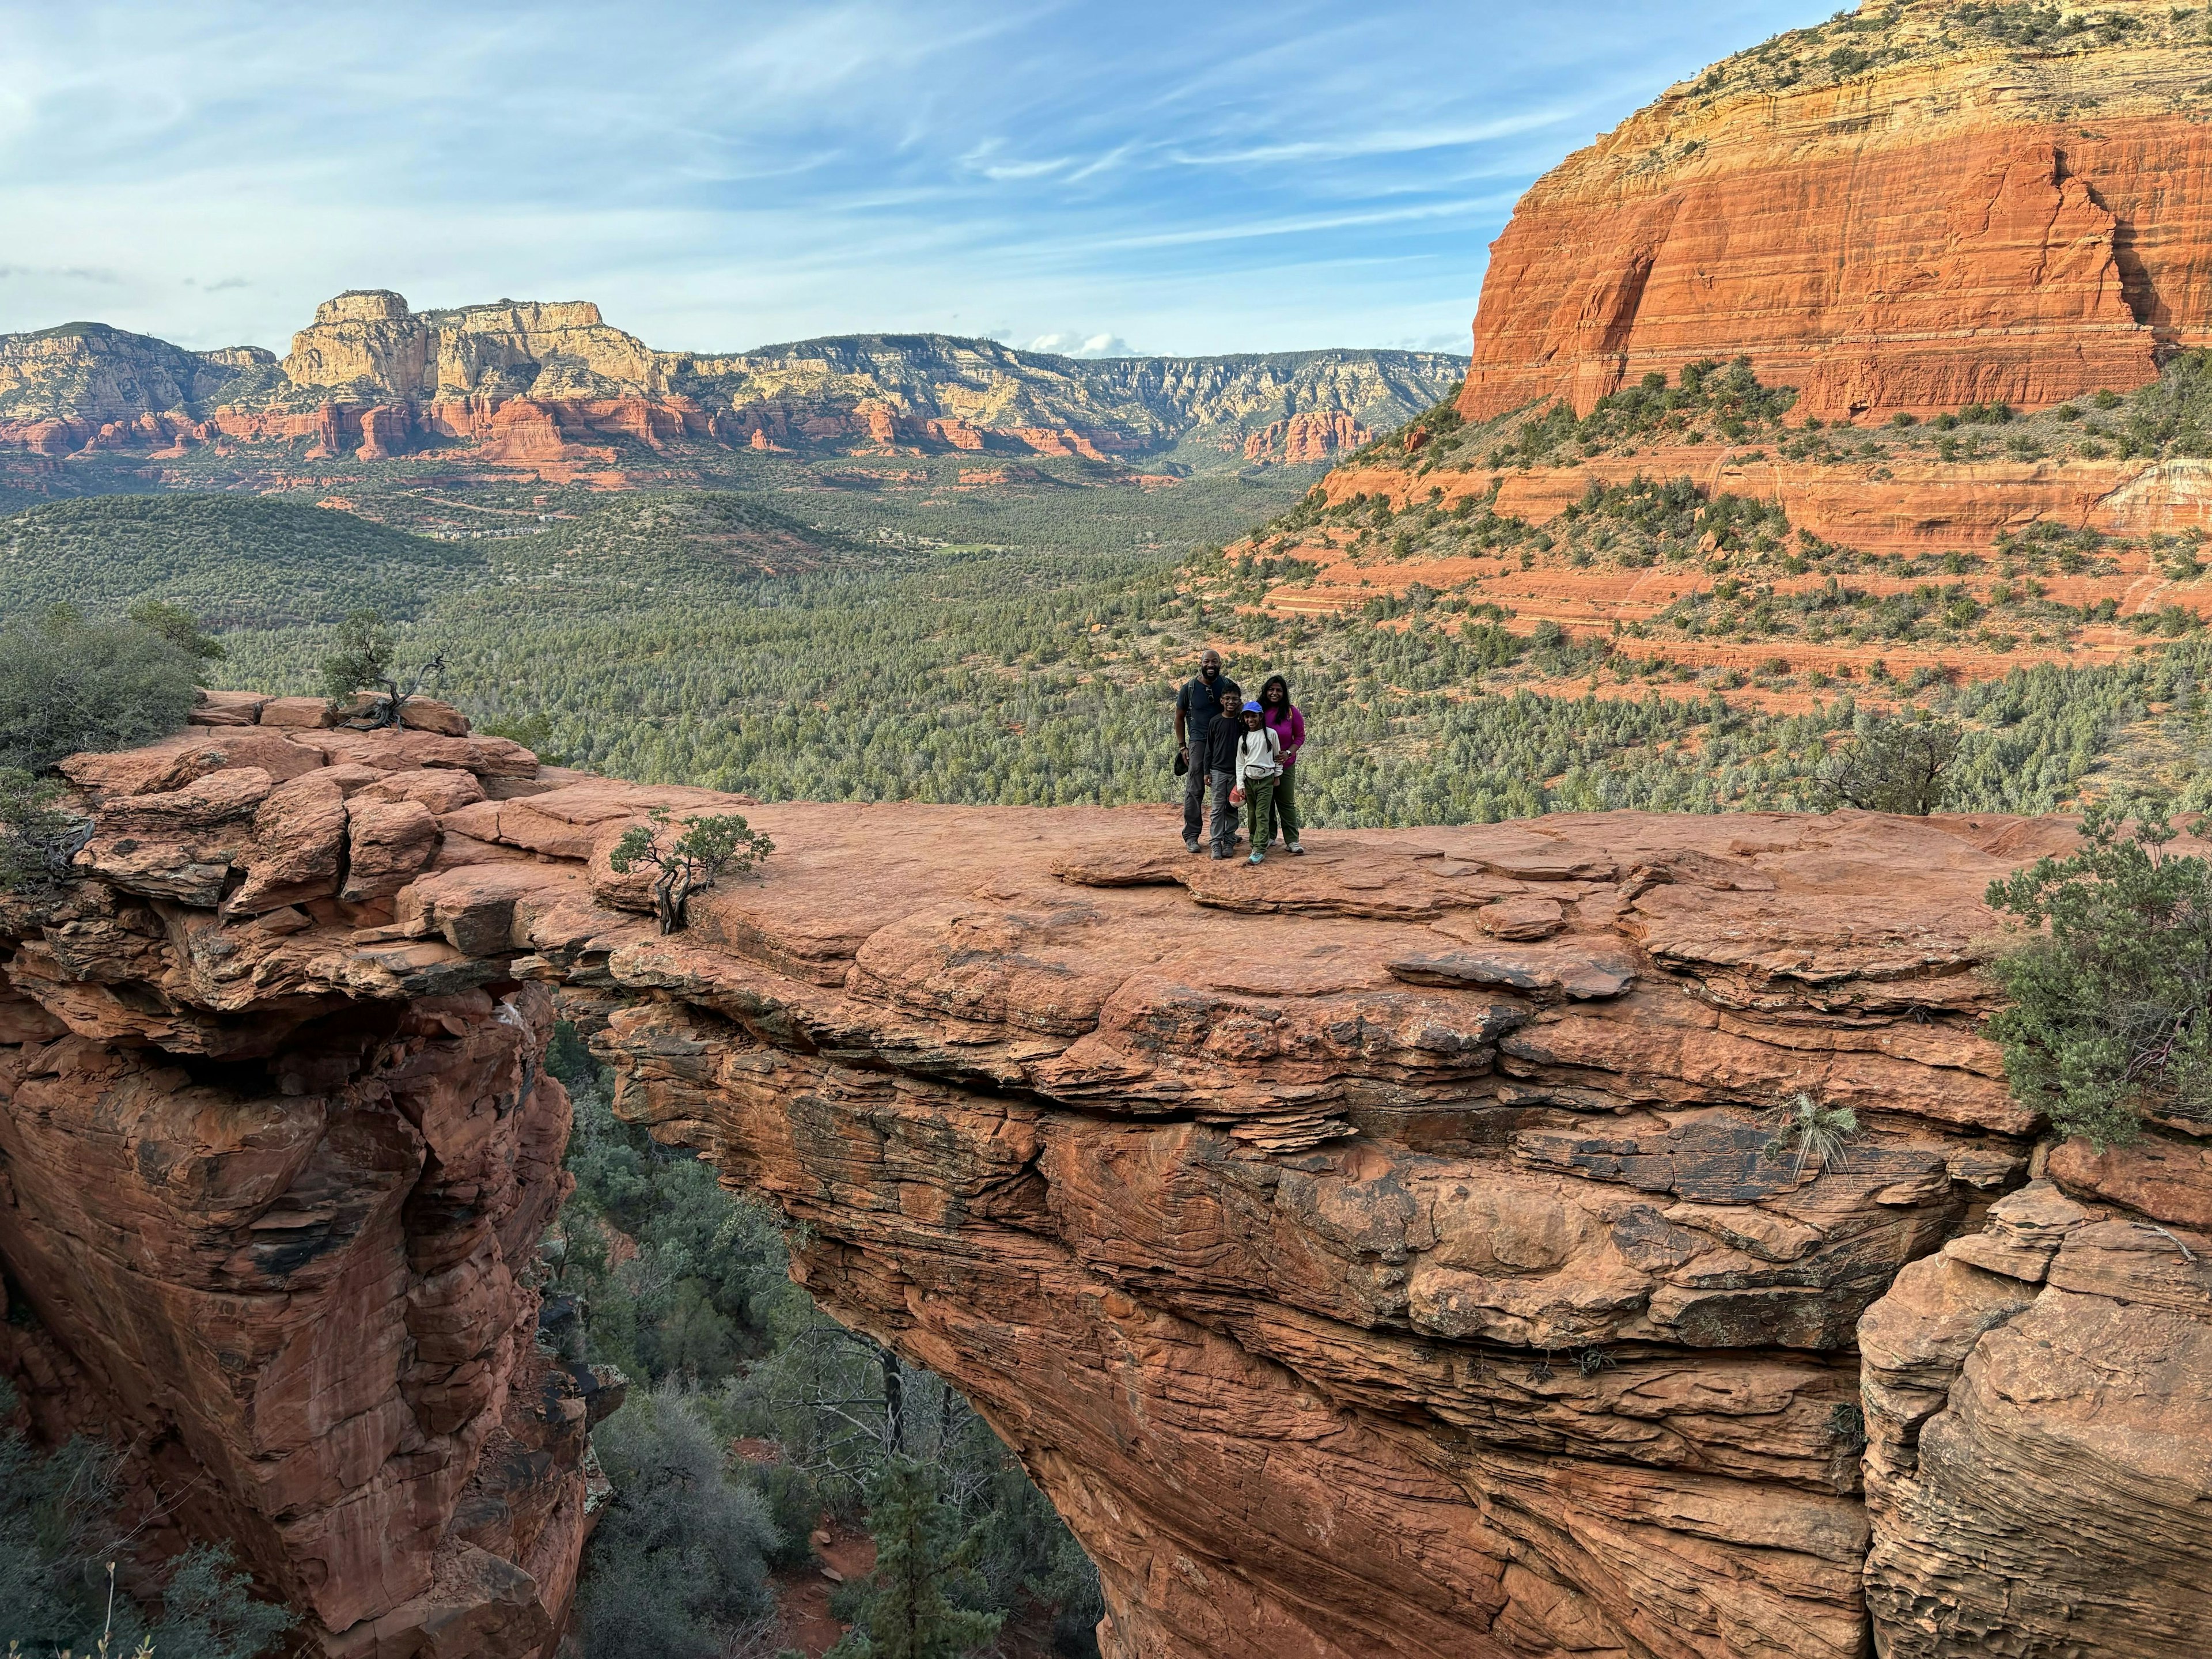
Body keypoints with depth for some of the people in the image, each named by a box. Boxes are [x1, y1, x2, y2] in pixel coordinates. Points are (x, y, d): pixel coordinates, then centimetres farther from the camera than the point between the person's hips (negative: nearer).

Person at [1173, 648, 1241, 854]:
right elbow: (1179, 718, 7)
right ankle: (1191, 836, -3)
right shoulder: (1189, 689, -1)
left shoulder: (1228, 685, 3)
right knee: (1195, 790, -6)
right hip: (1199, 742, -2)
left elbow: (1240, 708, 12)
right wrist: (1182, 746, 0)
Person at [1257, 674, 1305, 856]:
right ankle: (1269, 837, 22)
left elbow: (1300, 737, 0)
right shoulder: (1259, 710, -2)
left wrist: (1288, 753, -16)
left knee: (1287, 803, 0)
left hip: (1285, 765, -2)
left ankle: (1292, 841, 0)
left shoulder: (1291, 712, -5)